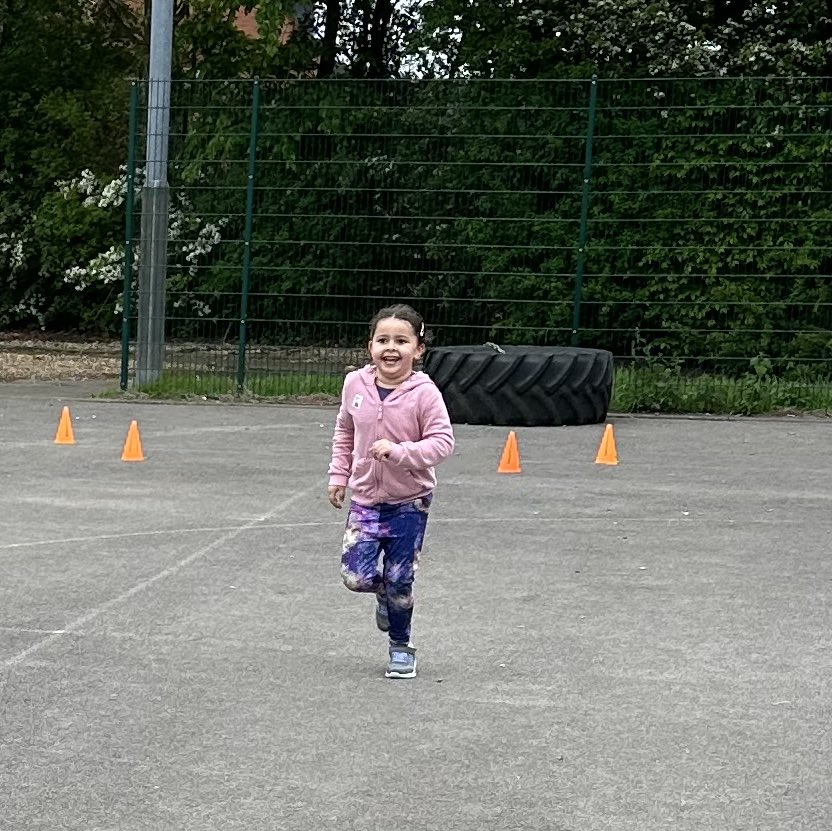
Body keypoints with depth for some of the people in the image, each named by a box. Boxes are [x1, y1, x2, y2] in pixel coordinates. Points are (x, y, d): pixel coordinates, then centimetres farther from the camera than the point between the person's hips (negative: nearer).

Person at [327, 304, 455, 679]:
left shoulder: (424, 393, -16)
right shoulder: (355, 384, -4)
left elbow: (442, 441, -18)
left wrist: (398, 451, -30)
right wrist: (338, 475, 10)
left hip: (410, 502, -3)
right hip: (365, 497, 3)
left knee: (398, 581, 3)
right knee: (356, 576, -7)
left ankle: (401, 646, 26)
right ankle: (384, 595, 29)